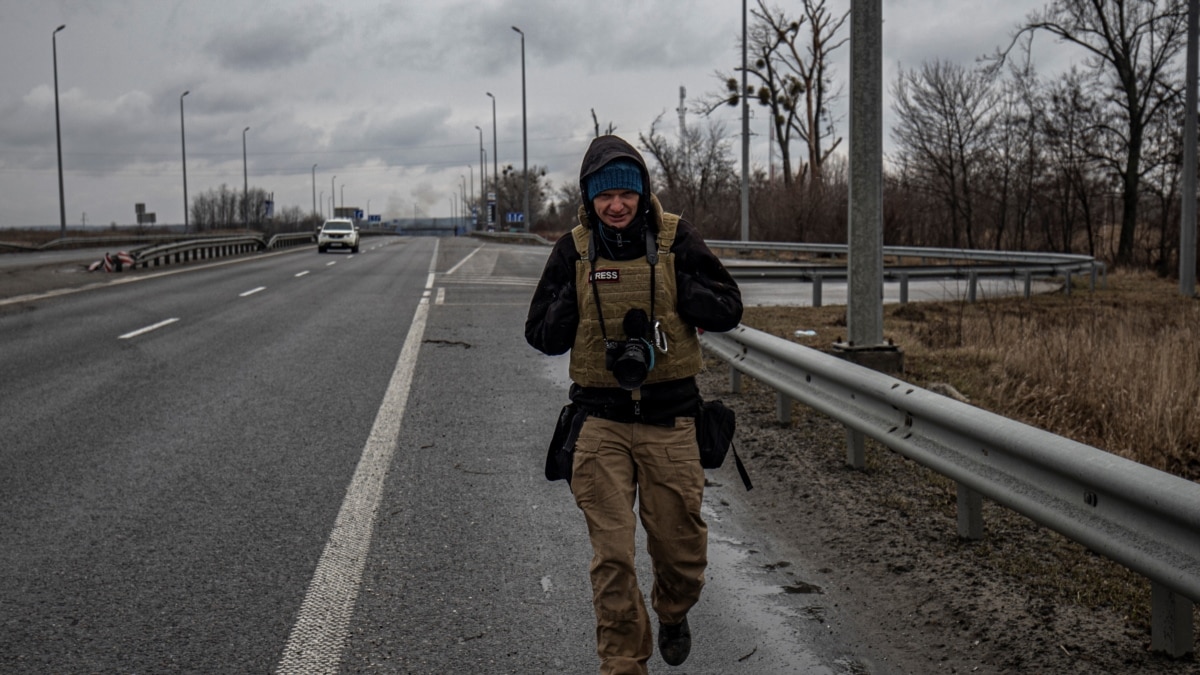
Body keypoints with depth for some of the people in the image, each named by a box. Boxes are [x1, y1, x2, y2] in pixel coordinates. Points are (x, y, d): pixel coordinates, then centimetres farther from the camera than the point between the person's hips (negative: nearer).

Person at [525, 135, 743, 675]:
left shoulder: (676, 239, -1)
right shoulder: (573, 251, 2)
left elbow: (728, 311, -1)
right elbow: (541, 336, 5)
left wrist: (674, 287, -15)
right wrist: (574, 297, -12)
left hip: (669, 416, 0)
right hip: (601, 420, 0)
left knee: (680, 544, 11)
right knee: (612, 555, -1)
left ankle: (673, 614, 44)